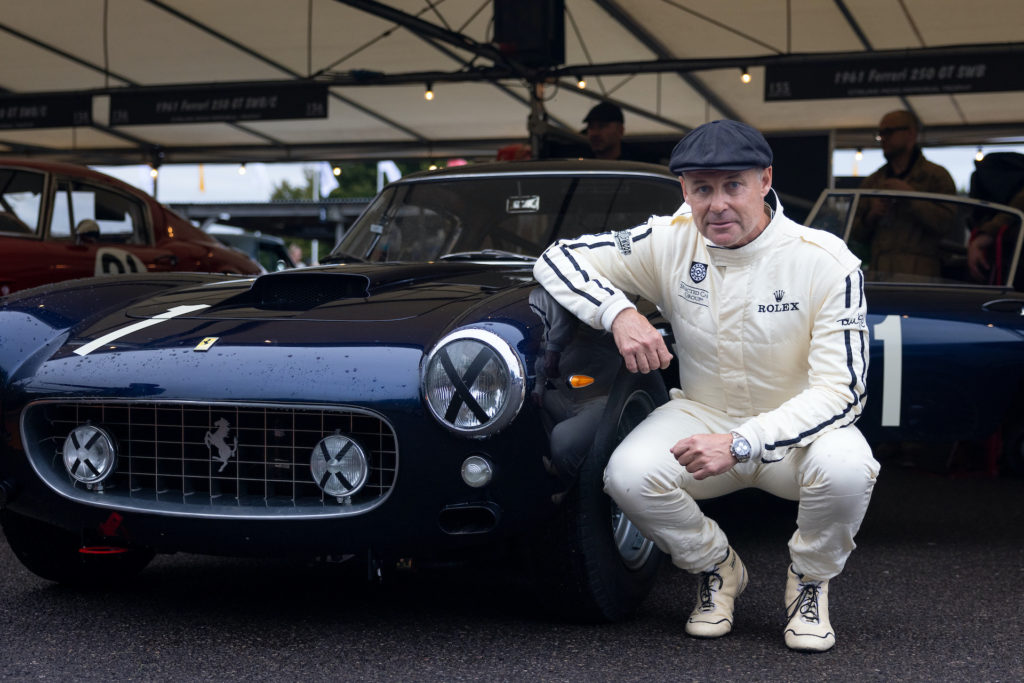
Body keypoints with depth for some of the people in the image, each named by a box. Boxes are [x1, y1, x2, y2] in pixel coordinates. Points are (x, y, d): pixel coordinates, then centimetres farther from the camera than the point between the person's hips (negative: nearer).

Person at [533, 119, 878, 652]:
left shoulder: (827, 262, -19)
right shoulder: (670, 242, -11)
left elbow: (842, 390, -22)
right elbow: (555, 259, -5)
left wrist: (742, 443, -35)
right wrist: (619, 313, -26)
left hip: (799, 428, -2)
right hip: (703, 415, 2)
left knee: (847, 470, -36)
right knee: (627, 475, -27)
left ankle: (810, 581, -1)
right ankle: (716, 568, 5)